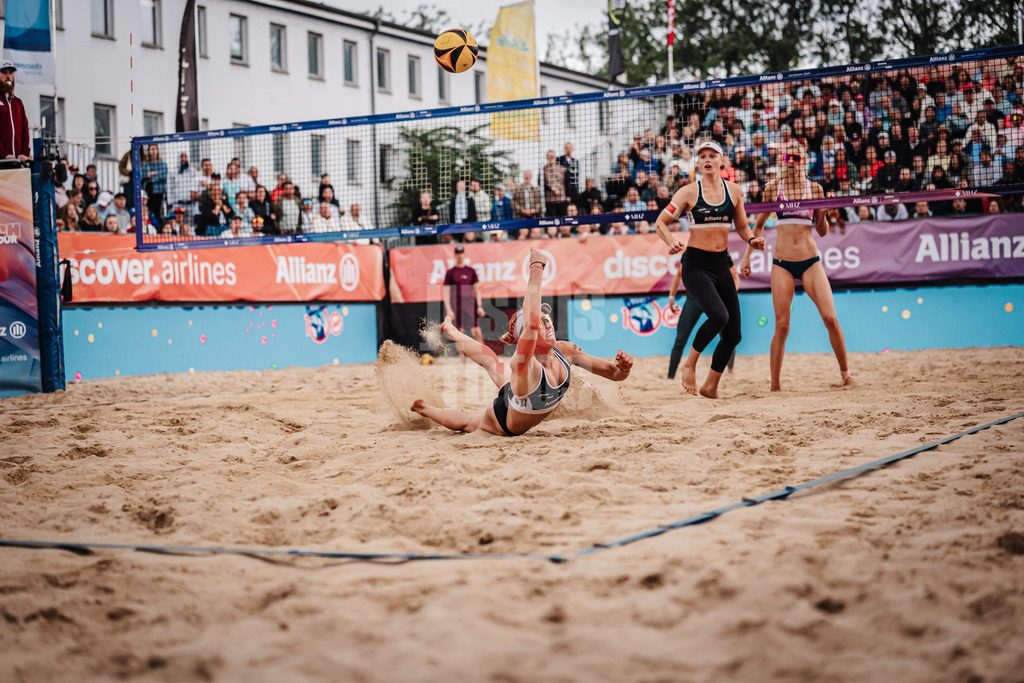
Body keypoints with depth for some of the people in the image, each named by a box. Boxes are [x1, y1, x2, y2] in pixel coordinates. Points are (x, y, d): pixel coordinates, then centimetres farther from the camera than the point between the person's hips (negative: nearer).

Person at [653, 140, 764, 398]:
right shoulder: (689, 192, -4)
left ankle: (711, 386, 22)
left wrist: (752, 239, -5)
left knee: (733, 334, 4)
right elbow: (660, 223, -3)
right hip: (696, 265, -5)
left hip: (721, 265, 5)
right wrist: (673, 242, -22)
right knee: (719, 316, -27)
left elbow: (742, 226, 16)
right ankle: (690, 364, -4)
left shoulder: (734, 190, 6)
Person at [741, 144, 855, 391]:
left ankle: (845, 371, 12)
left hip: (810, 262, 1)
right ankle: (775, 385, 4)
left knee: (830, 318, -8)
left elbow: (822, 231, 11)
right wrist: (747, 255, 13)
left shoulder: (815, 189, 6)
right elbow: (759, 225, 18)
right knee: (782, 326, -5)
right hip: (782, 264, 0)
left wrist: (821, 213, -8)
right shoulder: (772, 189, 6)